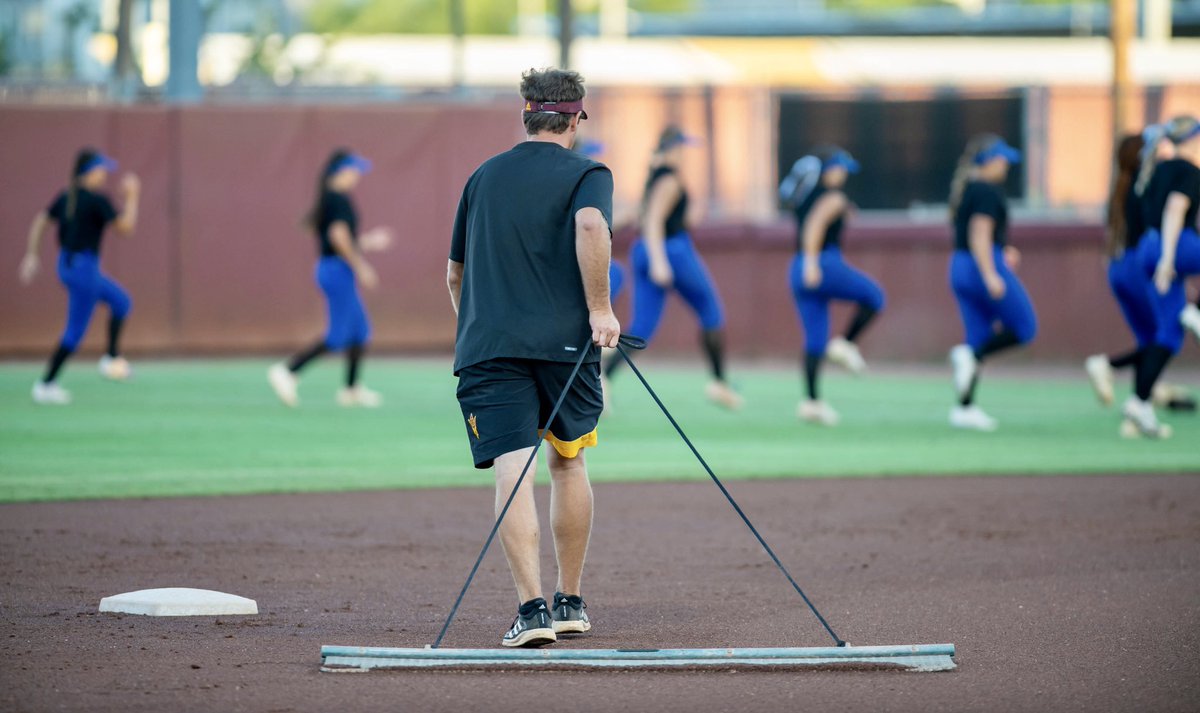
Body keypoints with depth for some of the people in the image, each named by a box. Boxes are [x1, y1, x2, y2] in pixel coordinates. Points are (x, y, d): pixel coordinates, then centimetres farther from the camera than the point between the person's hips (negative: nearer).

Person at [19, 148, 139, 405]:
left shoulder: (66, 197, 7)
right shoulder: (97, 199, -16)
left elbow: (40, 222, 8)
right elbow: (126, 226, -14)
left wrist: (32, 255, 12)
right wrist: (131, 197, -4)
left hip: (66, 265, 9)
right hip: (84, 267, -9)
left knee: (121, 301, 21)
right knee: (75, 331, -2)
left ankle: (112, 358, 22)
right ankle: (46, 385, 0)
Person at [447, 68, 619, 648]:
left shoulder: (484, 177, 19)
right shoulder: (586, 174, 5)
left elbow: (455, 276, 25)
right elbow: (590, 225, -18)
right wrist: (600, 309, -15)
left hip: (486, 345, 2)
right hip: (564, 339, -1)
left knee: (512, 470, -9)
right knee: (568, 461, 17)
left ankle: (532, 606, -22)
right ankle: (570, 602, 24)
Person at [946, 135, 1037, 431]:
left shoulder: (963, 188, 15)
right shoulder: (987, 190, -13)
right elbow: (979, 235, -21)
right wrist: (991, 275, -25)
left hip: (960, 265, 9)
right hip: (985, 265, -9)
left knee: (979, 339, 11)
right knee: (1025, 328, 0)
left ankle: (965, 408, 6)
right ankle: (969, 354, -16)